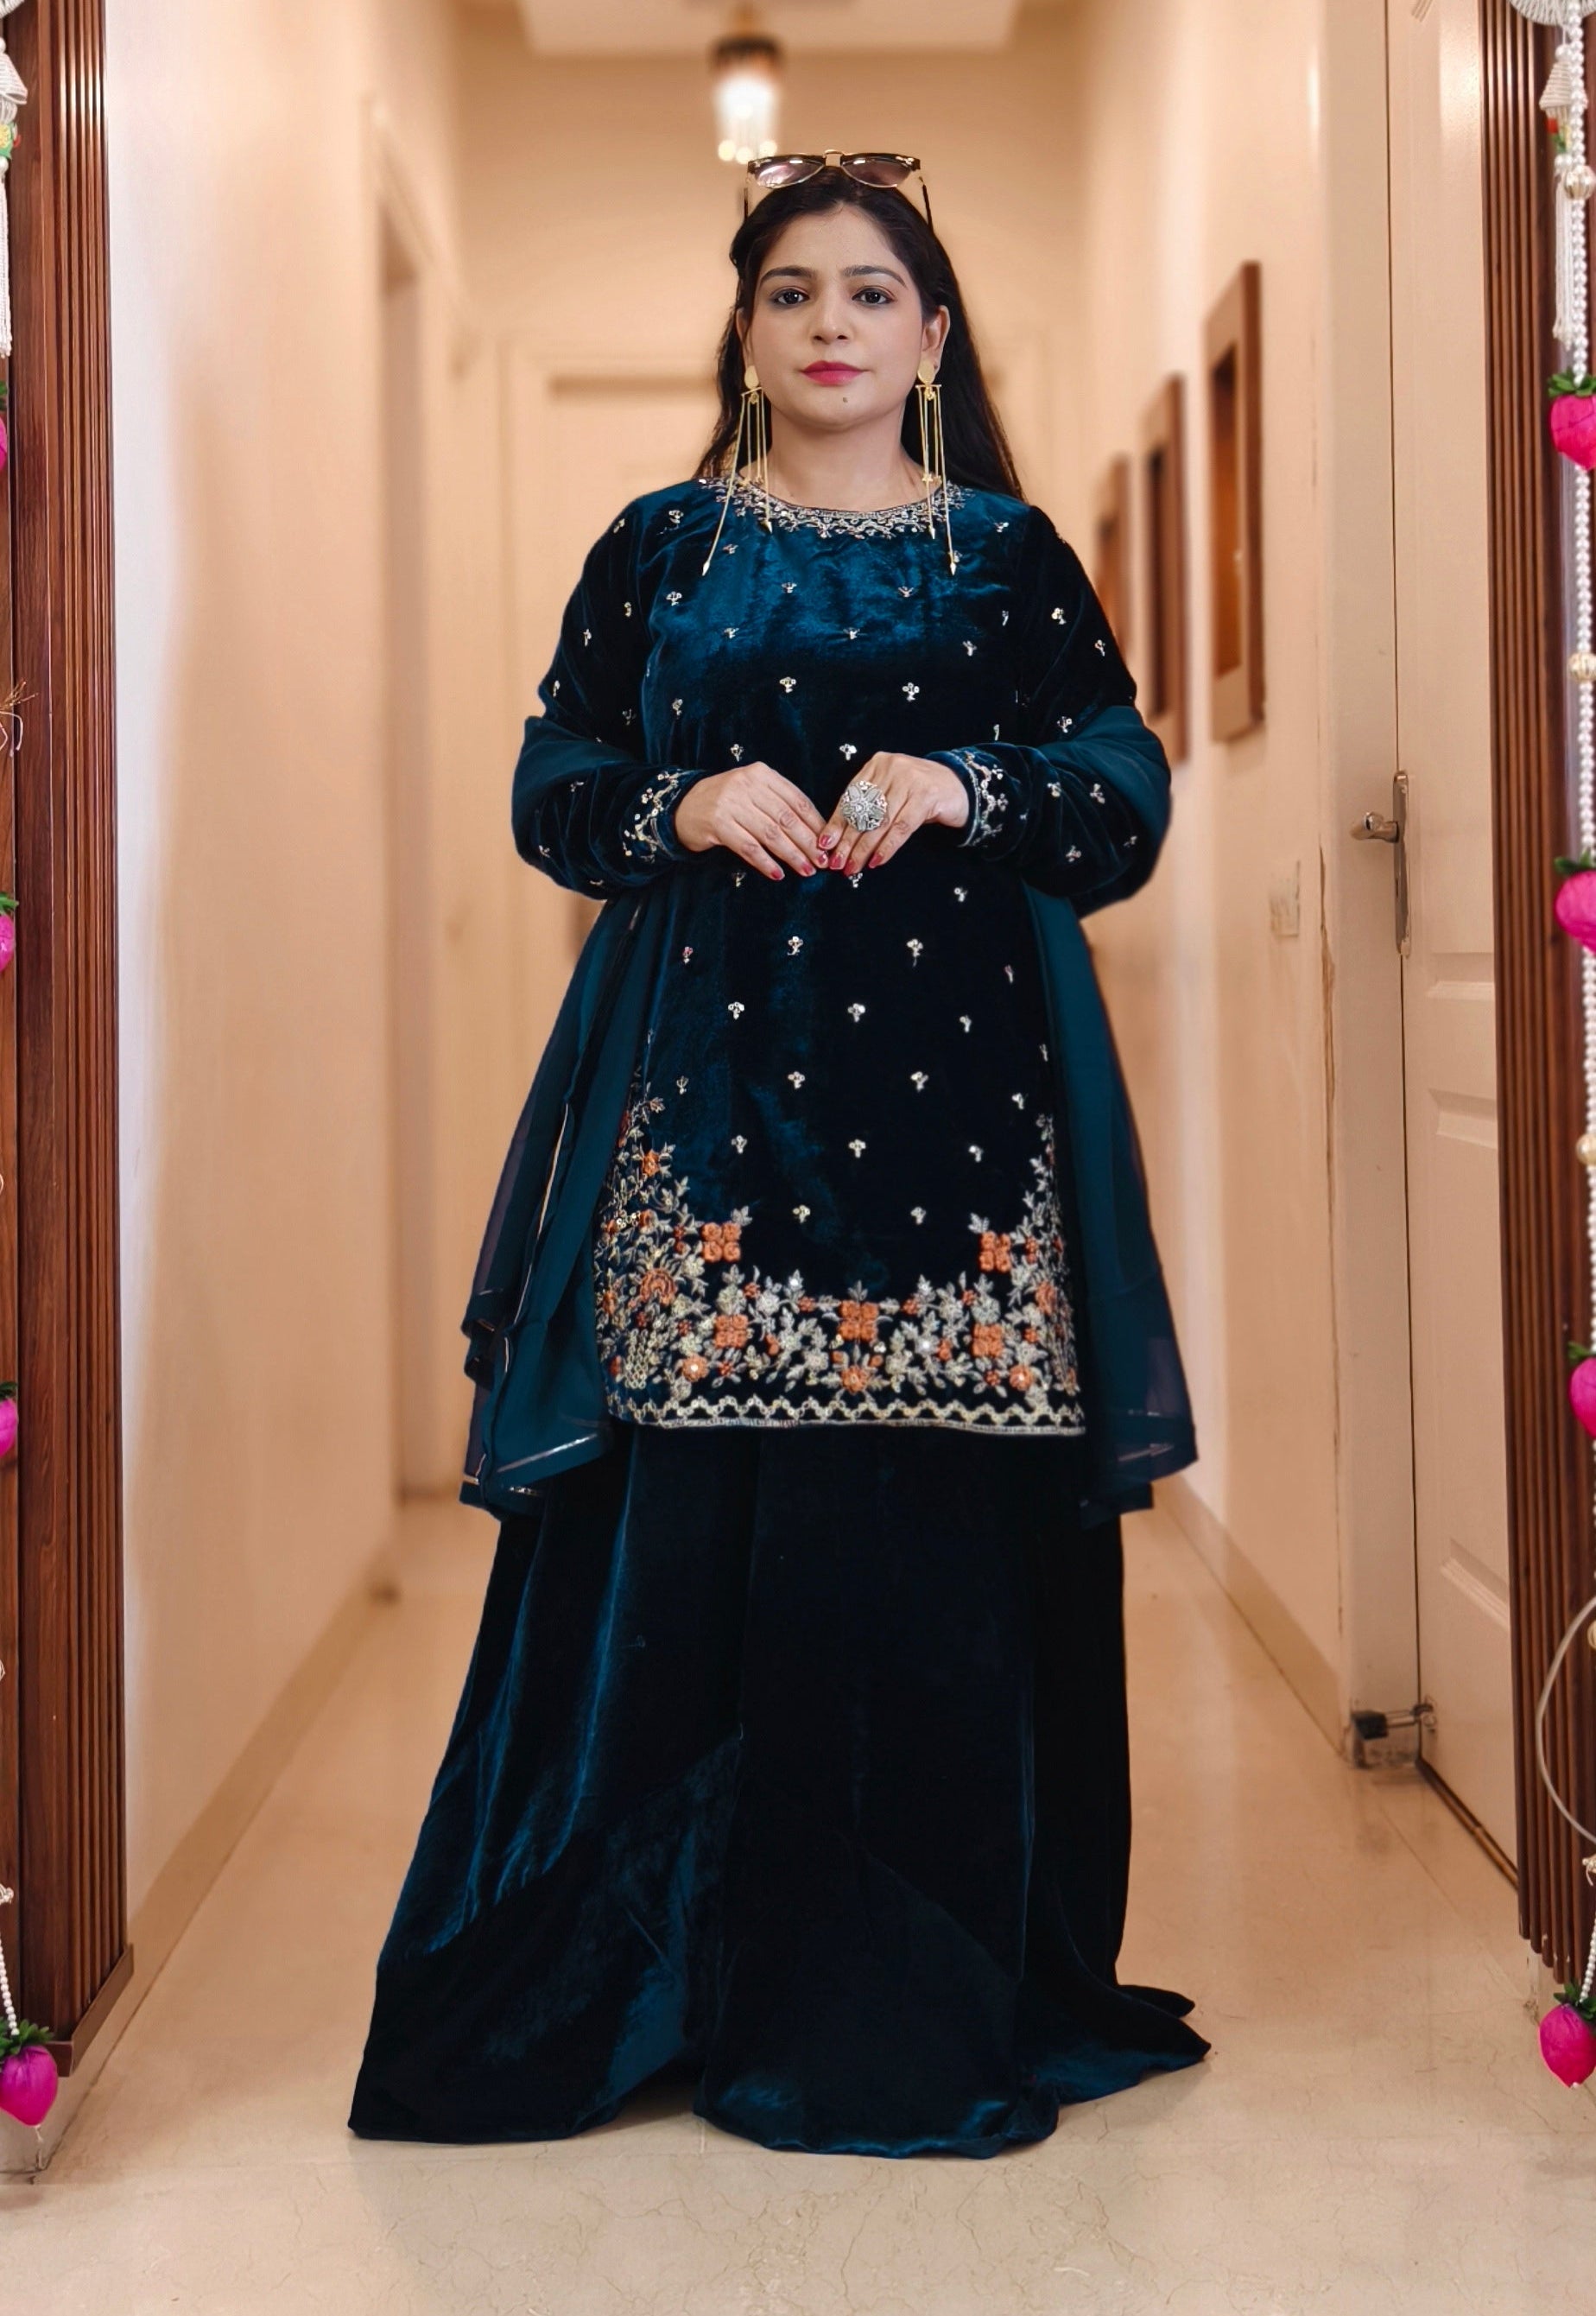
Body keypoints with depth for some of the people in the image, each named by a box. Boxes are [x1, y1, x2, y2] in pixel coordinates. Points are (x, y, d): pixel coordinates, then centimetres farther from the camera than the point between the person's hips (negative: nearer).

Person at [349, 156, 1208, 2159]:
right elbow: (551, 789, 11)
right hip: (707, 1089, 0)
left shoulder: (1014, 557, 12)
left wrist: (968, 789, -11)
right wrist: (685, 805, -9)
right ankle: (666, 1966, 8)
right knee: (685, 1523, -5)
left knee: (944, 1538, -3)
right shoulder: (658, 549, 13)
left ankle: (941, 1993, 9)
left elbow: (1129, 805, 7)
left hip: (954, 1083, 0)